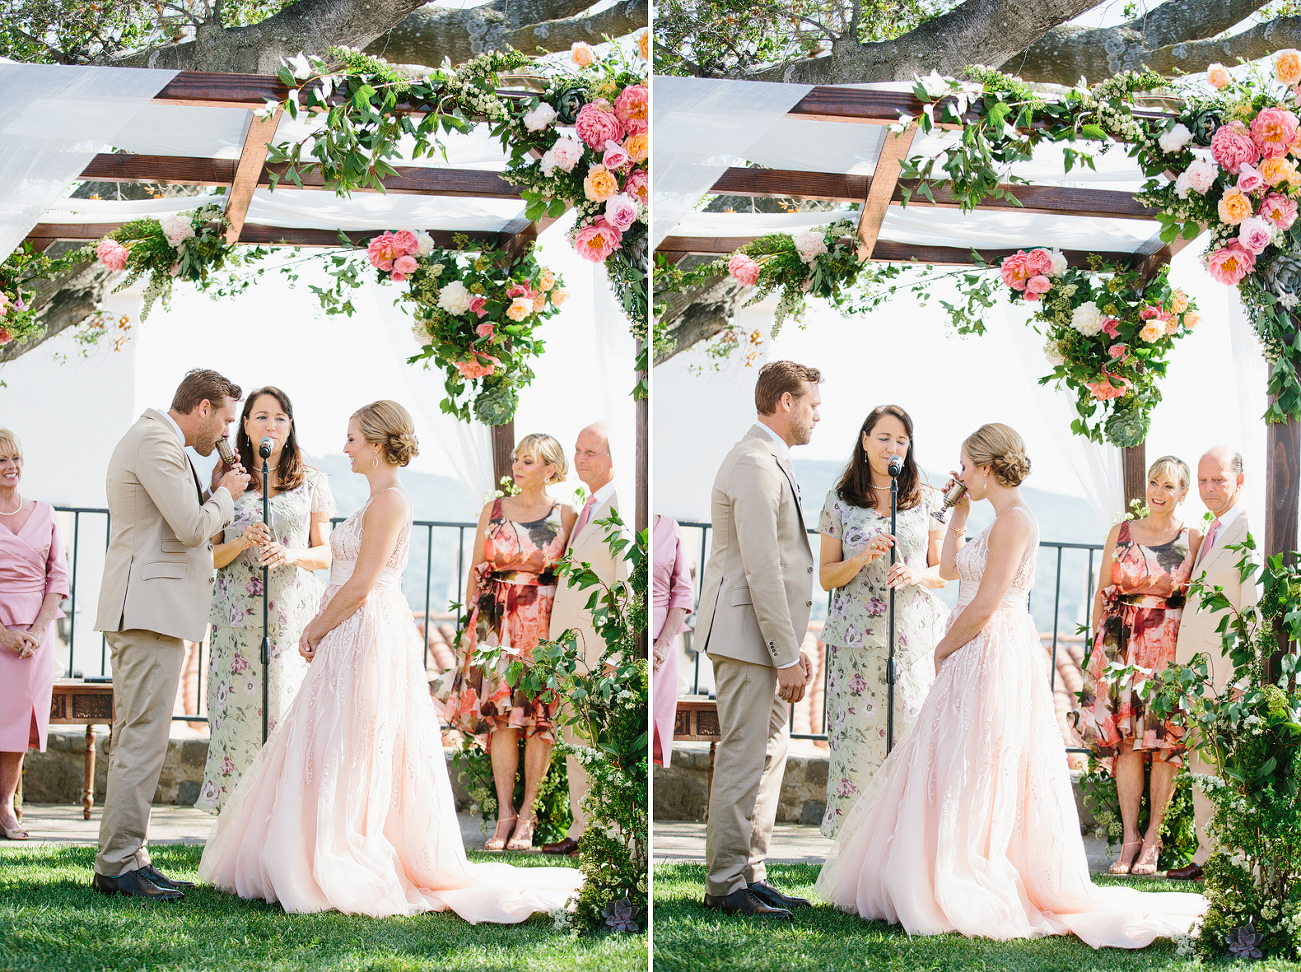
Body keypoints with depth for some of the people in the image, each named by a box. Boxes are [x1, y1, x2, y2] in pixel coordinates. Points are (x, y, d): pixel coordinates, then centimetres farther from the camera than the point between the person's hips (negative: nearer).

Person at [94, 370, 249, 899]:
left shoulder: (154, 439, 22)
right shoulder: (155, 442, -12)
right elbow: (193, 528, -17)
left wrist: (216, 491, 16)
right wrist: (226, 494, -1)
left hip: (143, 613, 11)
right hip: (150, 611, -11)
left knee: (134, 737, 11)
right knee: (143, 739, -11)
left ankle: (121, 858, 14)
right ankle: (119, 863, -11)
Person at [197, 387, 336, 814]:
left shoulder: (311, 481, 9)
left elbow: (325, 554, 10)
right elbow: (211, 555, 8)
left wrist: (291, 555, -10)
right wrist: (242, 543, -12)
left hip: (296, 615, 0)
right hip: (240, 614, 0)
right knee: (239, 714, -5)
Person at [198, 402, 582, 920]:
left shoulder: (388, 502, -16)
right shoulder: (383, 500, 15)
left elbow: (360, 587, -19)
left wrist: (317, 630, -9)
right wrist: (320, 624, 12)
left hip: (366, 638, -10)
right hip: (356, 637, 10)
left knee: (349, 755, -5)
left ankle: (352, 872, -1)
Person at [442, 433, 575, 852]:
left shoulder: (566, 516, 3)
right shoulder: (494, 510, 10)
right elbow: (476, 569, 12)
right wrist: (471, 620, 6)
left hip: (544, 624, -2)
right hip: (496, 622, 2)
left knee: (540, 716, -3)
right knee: (500, 714, -3)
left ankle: (527, 815, 3)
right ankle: (505, 814, 0)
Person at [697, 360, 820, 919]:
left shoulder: (769, 461, 17)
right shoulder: (755, 465, -17)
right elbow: (761, 570, -21)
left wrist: (794, 645, 18)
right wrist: (786, 656, -20)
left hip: (767, 637, 11)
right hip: (746, 638, -11)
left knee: (769, 752, 13)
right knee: (743, 758, -7)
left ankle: (751, 874, 19)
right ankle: (725, 884, -3)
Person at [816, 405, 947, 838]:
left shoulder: (928, 500, 9)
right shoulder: (840, 501, 8)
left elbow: (942, 571, 12)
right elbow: (826, 576, 8)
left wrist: (915, 575, -10)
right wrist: (862, 558, -11)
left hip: (915, 635, 0)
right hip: (857, 638, 0)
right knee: (858, 734, -5)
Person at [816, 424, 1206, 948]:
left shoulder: (1014, 520, -15)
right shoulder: (1003, 520, 15)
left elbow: (985, 606, -19)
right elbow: (950, 568, 25)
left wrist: (943, 649, -7)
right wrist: (959, 512, 18)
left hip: (991, 658, -10)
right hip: (978, 660, 10)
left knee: (966, 777, -7)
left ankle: (964, 896, -3)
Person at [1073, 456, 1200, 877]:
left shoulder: (1192, 540, 4)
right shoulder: (1121, 532, 9)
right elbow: (1102, 592, 11)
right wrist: (1098, 643, 5)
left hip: (1170, 647, -1)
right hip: (1121, 645, 1)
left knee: (1165, 740, -3)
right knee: (1125, 739, -2)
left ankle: (1152, 837, 4)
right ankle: (1130, 837, 1)